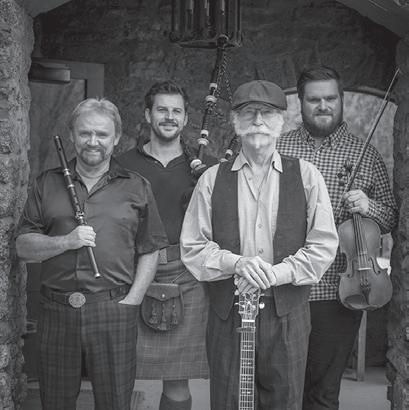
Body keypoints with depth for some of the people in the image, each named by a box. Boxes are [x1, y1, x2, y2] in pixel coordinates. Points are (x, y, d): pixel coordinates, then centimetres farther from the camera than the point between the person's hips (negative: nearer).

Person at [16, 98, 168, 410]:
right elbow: (23, 246, 6)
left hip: (115, 311, -1)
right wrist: (66, 241, -11)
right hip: (57, 311, 2)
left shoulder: (136, 187, 7)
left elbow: (149, 252, 4)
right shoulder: (48, 184, 10)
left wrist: (130, 302, -6)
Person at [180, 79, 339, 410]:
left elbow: (324, 245, -1)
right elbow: (191, 247, 2)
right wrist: (236, 262, -15)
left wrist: (276, 273, -14)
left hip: (287, 314, 0)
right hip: (227, 314, 1)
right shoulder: (212, 179, 4)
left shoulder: (306, 176, 3)